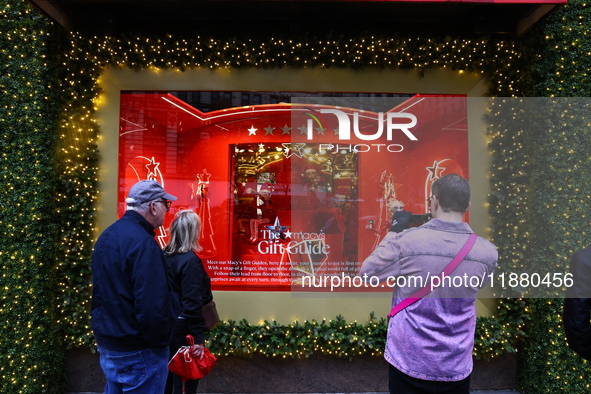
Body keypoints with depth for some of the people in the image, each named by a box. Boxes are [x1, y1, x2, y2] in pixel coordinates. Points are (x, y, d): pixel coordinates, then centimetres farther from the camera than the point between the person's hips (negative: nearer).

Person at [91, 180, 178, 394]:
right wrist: (158, 344, -13)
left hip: (107, 343, 9)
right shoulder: (143, 242, -23)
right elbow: (152, 306, -28)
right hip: (137, 352, -9)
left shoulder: (107, 235, 7)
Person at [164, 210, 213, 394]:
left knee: (169, 373, 22)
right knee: (185, 376, 9)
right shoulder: (190, 260, -21)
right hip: (182, 326, -8)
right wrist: (198, 337, -18)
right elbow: (192, 303, -22)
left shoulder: (165, 255, 3)